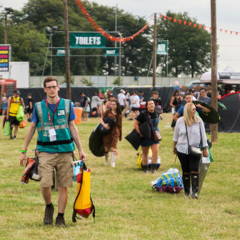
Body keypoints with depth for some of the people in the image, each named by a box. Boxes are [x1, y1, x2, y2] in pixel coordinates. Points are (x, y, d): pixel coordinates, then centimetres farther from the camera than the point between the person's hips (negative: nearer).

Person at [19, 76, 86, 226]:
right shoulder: (39, 107, 5)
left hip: (65, 151, 1)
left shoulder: (67, 104, 6)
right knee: (45, 184, -13)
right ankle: (49, 207, 15)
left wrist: (80, 149, 9)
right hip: (46, 150, -1)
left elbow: (73, 127, 11)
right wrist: (24, 151, 11)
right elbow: (32, 128, 12)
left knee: (63, 186, 0)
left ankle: (60, 216, 13)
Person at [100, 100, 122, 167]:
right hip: (106, 132, 1)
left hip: (115, 132, -1)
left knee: (113, 147, -9)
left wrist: (120, 136, 14)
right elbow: (101, 119, -2)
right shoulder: (107, 112, 4)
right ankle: (106, 160, 30)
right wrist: (104, 124, -23)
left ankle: (113, 162, 1)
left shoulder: (119, 115, 6)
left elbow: (120, 126, 11)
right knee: (106, 147, 6)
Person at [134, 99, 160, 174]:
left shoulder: (156, 114, 1)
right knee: (145, 153, 9)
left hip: (155, 135, 3)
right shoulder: (143, 114, -14)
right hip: (145, 136, -3)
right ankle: (145, 168, 24)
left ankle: (154, 168, -5)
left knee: (155, 151, -13)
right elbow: (135, 123, -10)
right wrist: (140, 133, -17)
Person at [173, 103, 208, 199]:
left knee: (194, 170, -12)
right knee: (186, 171, 7)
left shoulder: (199, 121, -2)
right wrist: (174, 147, 18)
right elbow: (176, 136, 11)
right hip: (182, 150, 1)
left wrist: (205, 149, 4)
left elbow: (203, 135, 4)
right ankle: (187, 191, 17)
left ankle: (195, 191, -15)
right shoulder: (180, 121, -1)